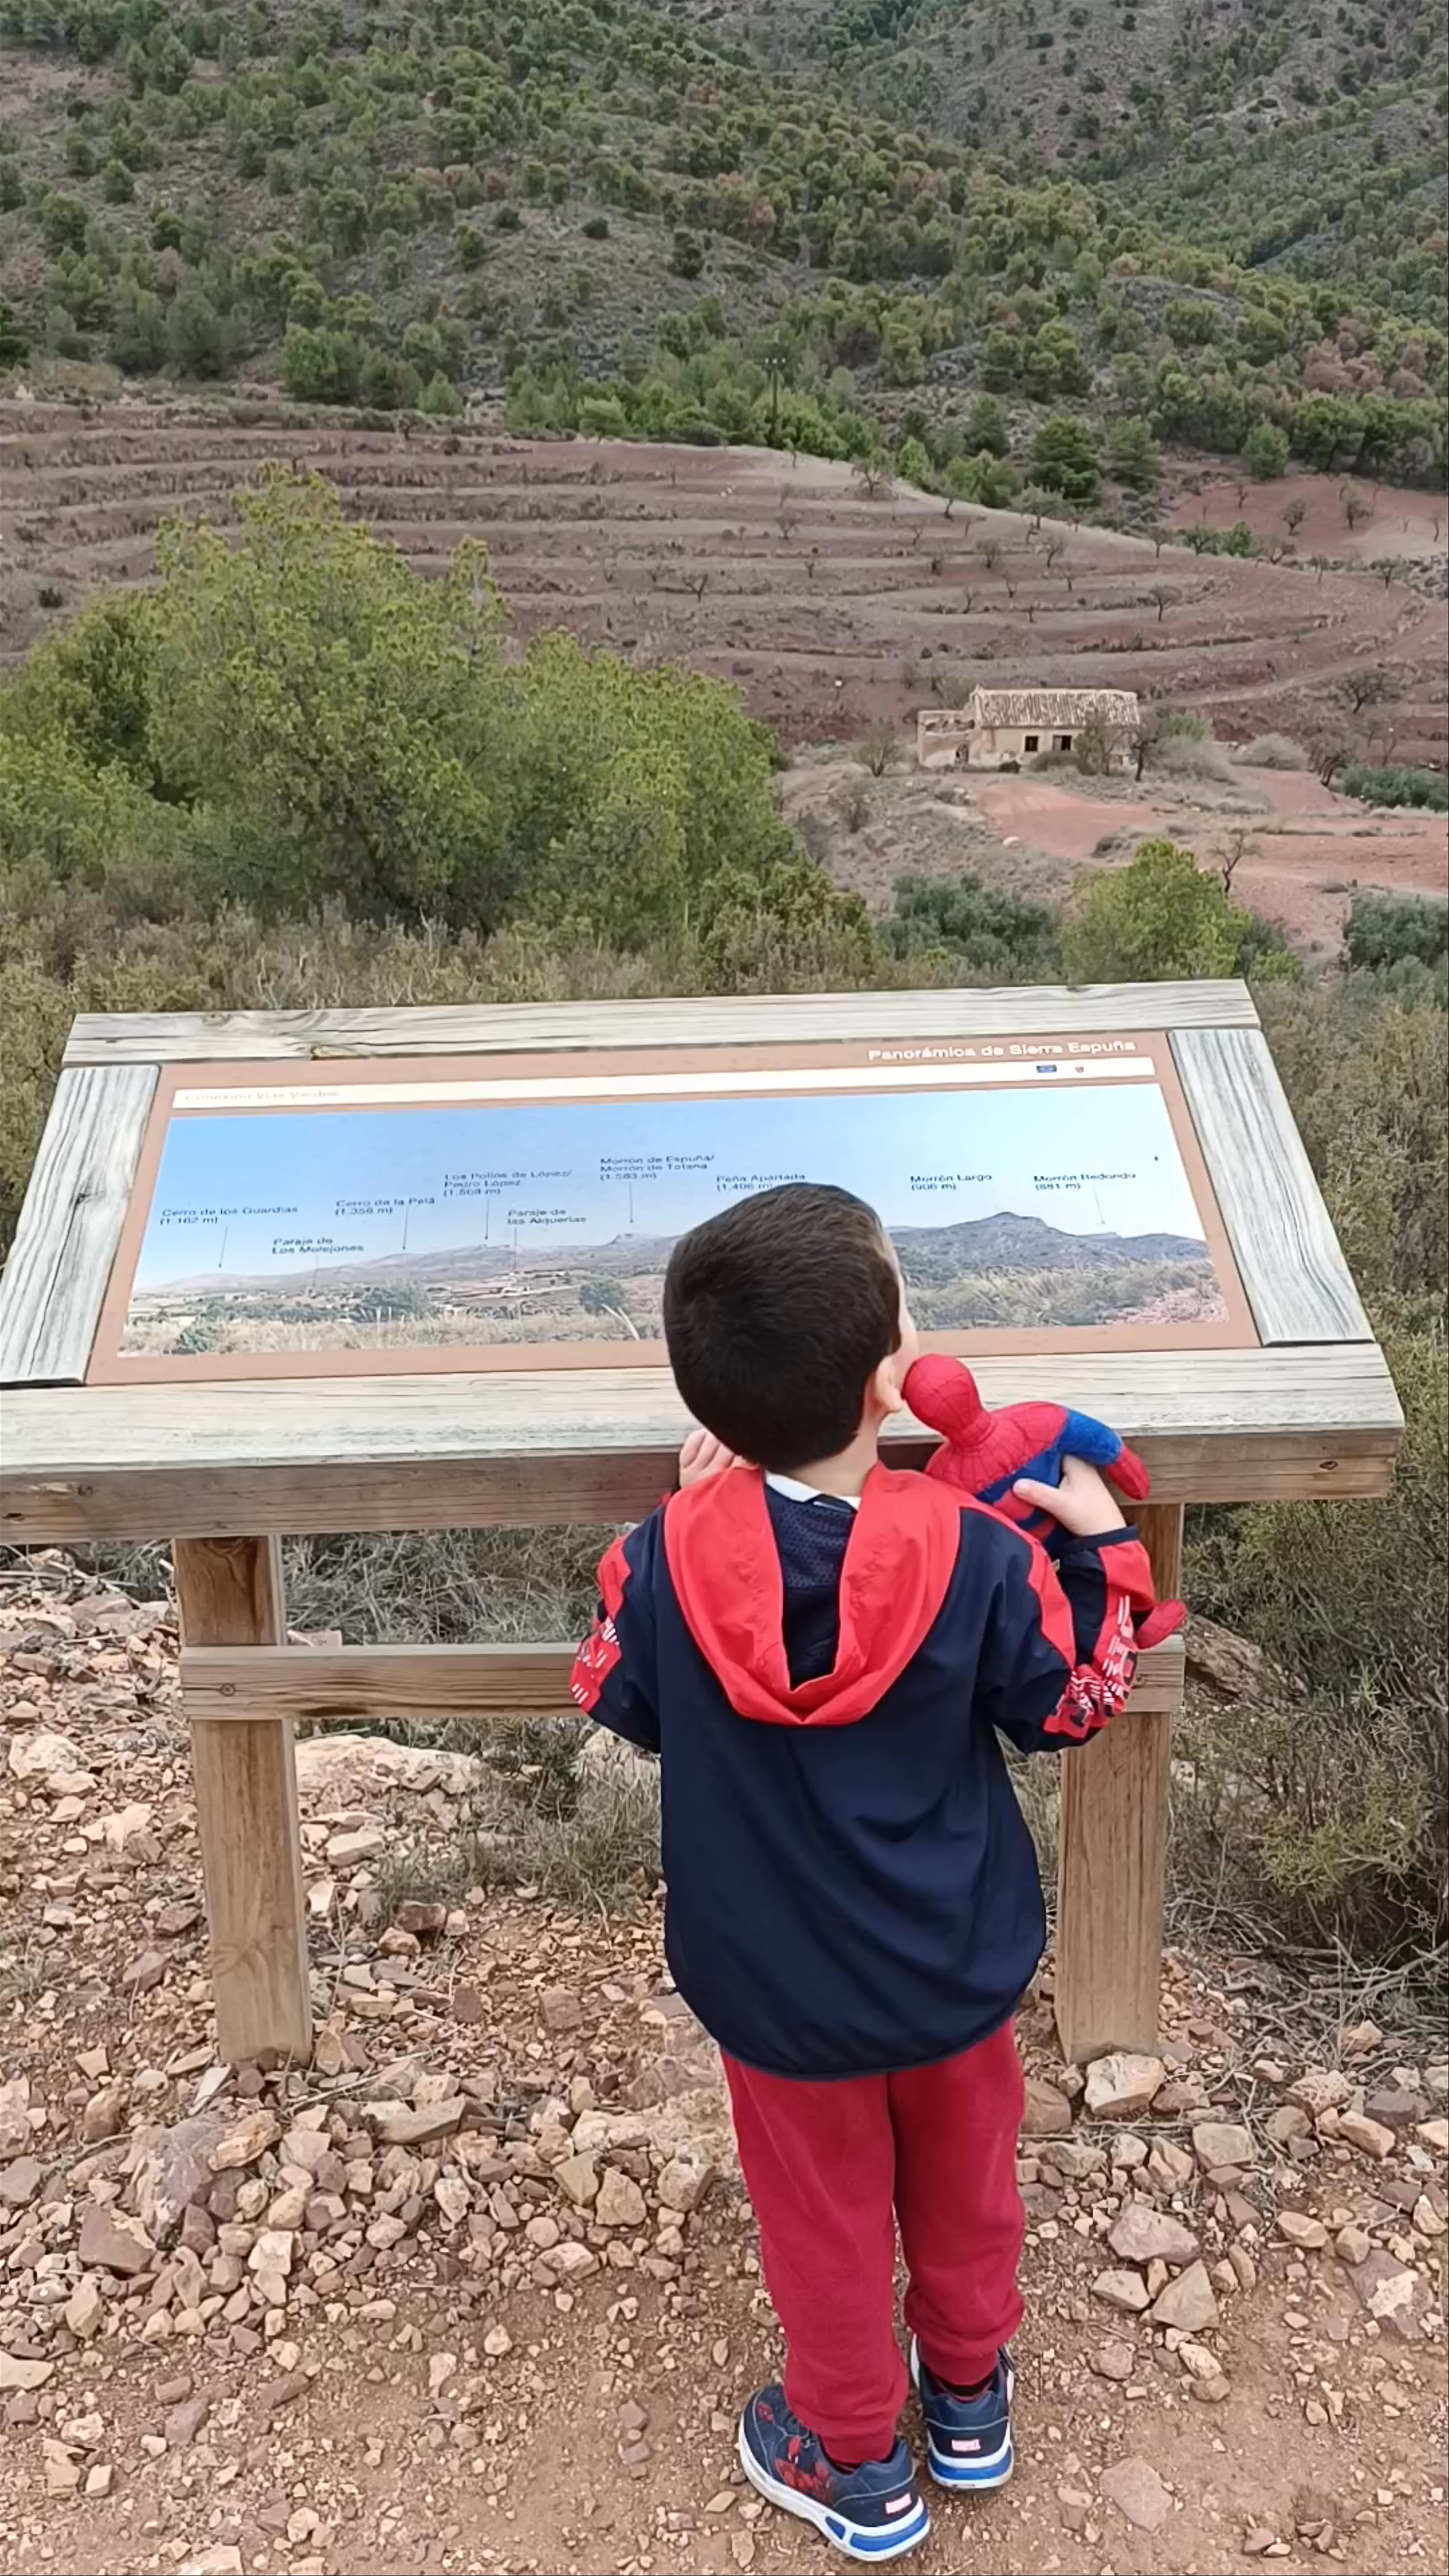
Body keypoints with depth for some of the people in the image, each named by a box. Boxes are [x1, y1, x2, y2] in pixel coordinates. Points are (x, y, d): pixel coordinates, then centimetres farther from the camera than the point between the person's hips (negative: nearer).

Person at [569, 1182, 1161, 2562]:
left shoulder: (665, 1564, -26)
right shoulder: (979, 1558, -26)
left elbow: (622, 1703, -4)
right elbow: (1070, 1708, -7)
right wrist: (1100, 1549, 4)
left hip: (779, 1993, 0)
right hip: (958, 1973, 1)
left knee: (827, 2217, 23)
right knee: (964, 2184, 28)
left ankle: (857, 2464, 45)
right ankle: (970, 2397, 53)